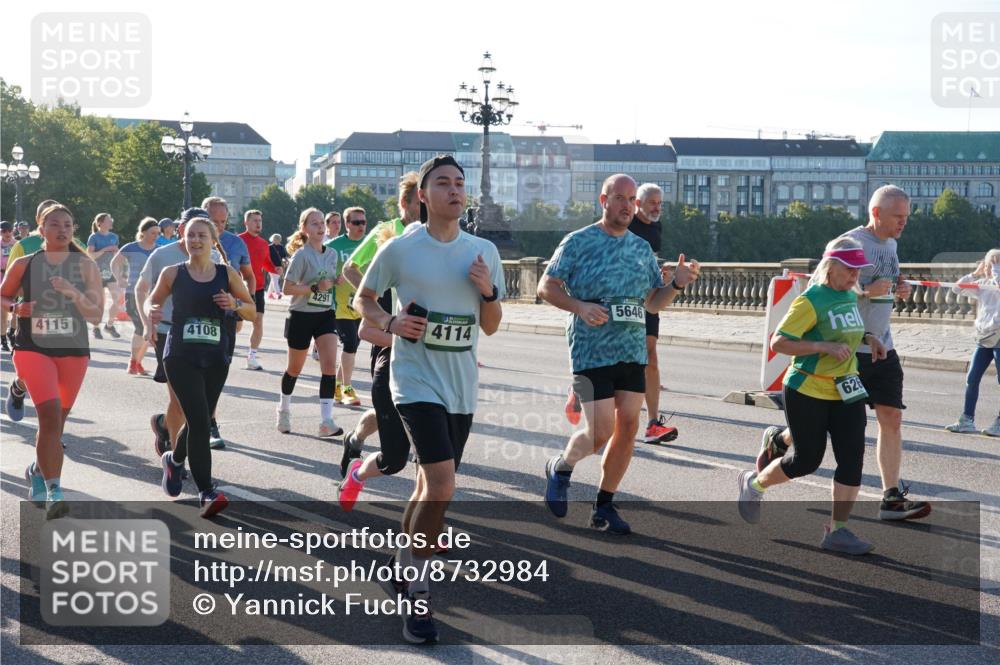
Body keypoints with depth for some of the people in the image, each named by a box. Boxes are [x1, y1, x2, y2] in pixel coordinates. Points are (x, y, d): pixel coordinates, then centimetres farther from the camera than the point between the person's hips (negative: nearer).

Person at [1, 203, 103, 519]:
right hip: (33, 348, -2)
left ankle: (38, 469, 43)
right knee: (50, 414, -20)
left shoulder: (86, 266, 0)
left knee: (56, 420, 15)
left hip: (74, 351, 2)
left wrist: (74, 293, -21)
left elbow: (96, 315, -4)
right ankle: (54, 492, -20)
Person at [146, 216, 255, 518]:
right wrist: (152, 313, -8)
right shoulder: (173, 274, 1)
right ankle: (207, 493, -11)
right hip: (181, 356, -3)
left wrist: (235, 304, -13)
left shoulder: (227, 275, 3)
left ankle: (174, 460, 47)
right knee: (200, 421, -14)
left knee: (199, 420, 15)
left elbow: (252, 311, 8)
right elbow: (152, 301, 15)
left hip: (216, 358, 3)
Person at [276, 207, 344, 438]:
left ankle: (326, 421, -15)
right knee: (295, 368, 11)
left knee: (330, 364, -13)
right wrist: (314, 288, -24)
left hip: (325, 315, 4)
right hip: (301, 315, -4)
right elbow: (287, 288, -16)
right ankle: (284, 410, 36)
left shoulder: (331, 254, 6)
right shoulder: (301, 255, -11)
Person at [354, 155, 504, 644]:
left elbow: (490, 327, 11)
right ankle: (417, 598, -5)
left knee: (431, 484, 15)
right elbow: (363, 299, 7)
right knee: (441, 486, -18)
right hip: (416, 380, -5)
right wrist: (390, 323, -13)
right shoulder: (401, 249, -7)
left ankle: (403, 563, 39)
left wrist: (488, 291, -8)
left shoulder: (485, 252, 4)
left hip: (462, 386, 5)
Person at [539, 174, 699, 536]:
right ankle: (561, 467, 22)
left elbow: (653, 303, 18)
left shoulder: (642, 248, 13)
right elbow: (546, 287, -2)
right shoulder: (579, 242, -3)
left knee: (628, 426, 2)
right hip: (591, 352, -5)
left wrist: (677, 283, -1)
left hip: (633, 352, 6)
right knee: (600, 431, -10)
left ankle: (604, 506, 15)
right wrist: (580, 306, -18)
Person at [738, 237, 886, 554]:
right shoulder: (811, 300, -16)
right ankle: (754, 483, 31)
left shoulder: (851, 297, 8)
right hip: (807, 392, -7)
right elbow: (778, 342, -18)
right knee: (807, 460, 2)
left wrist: (867, 337, 6)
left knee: (852, 459, -4)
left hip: (846, 391, 7)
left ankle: (837, 530, 5)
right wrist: (824, 346, -26)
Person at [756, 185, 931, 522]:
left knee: (891, 419, 1)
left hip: (882, 349, 7)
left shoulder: (890, 245, 13)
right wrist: (866, 291, -26)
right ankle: (778, 439, 31)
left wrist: (898, 290, 3)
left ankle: (892, 498, 4)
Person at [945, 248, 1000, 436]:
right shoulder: (981, 285, 11)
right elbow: (957, 288, 12)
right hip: (983, 338, 7)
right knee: (972, 380, 6)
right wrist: (975, 273, 5)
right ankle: (967, 420, 12)